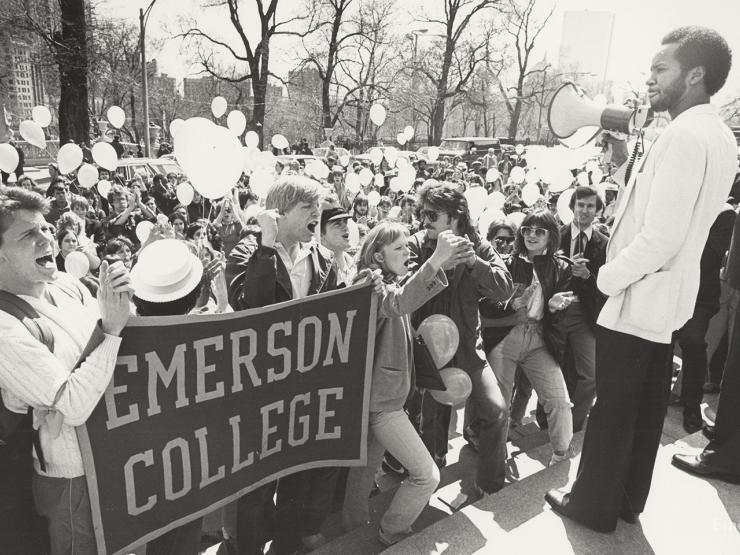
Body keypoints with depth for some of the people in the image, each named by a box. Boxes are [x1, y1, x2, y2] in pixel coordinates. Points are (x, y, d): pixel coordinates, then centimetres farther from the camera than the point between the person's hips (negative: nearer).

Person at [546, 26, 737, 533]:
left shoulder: (683, 135, -21)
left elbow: (661, 236, -25)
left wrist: (607, 278, -14)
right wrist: (628, 163, 8)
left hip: (639, 299, -10)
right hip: (669, 300, 10)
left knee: (613, 409, 5)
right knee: (647, 408, 18)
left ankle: (594, 505, 23)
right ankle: (629, 501, 35)